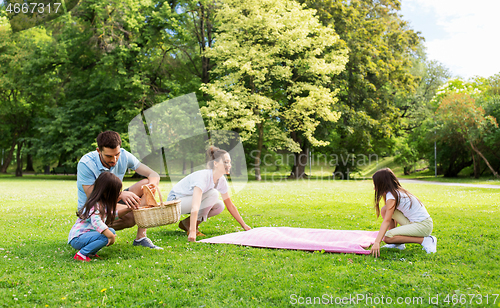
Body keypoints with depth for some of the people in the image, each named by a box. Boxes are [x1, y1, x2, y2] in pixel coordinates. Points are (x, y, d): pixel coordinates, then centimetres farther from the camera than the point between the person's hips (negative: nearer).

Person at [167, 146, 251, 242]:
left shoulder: (221, 180, -8)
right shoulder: (203, 177, -33)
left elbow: (230, 205, 4)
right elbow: (195, 207, -43)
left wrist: (244, 225, 5)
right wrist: (192, 232, -51)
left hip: (188, 202, 8)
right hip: (175, 201, -8)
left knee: (219, 206, -10)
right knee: (213, 194, -26)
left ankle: (187, 223, 1)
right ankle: (190, 225, -16)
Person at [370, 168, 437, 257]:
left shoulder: (392, 196, -17)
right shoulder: (397, 191, 13)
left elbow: (387, 221, -26)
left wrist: (377, 242, -31)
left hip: (423, 225, -10)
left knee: (388, 238, -21)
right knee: (385, 210, 5)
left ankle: (425, 240, -13)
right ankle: (398, 244, 7)